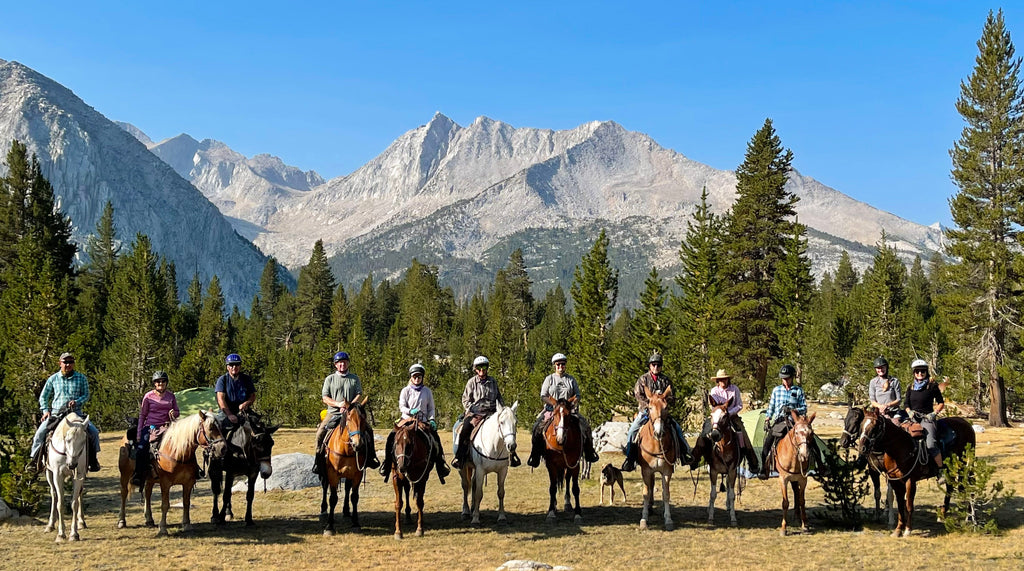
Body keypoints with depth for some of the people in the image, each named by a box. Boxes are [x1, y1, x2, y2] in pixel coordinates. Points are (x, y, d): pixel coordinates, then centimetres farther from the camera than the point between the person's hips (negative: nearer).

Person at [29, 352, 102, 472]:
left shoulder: (81, 378, 4)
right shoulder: (53, 379, 6)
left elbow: (86, 396, 4)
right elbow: (43, 397, 14)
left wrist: (76, 402, -15)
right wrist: (45, 410, 1)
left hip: (76, 413, 0)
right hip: (55, 413, 0)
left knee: (94, 432, -14)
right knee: (40, 432, -16)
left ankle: (93, 459, 5)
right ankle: (36, 459, 2)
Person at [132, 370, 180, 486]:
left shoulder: (171, 396, 11)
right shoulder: (148, 396, 4)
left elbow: (177, 412, 19)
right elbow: (142, 415, 6)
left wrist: (174, 413, -7)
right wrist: (139, 433, 0)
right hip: (150, 426, -2)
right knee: (141, 448, -24)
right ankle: (138, 475, -13)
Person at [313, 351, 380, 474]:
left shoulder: (355, 378, 11)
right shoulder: (330, 379, 8)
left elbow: (359, 395, 3)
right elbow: (325, 398, 2)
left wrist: (349, 406, -14)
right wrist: (338, 404, -15)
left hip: (351, 412, 1)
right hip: (333, 412, -1)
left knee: (368, 429, -13)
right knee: (321, 431, -23)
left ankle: (370, 457, 2)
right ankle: (318, 457, -8)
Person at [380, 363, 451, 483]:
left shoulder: (427, 391, 10)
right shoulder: (405, 390, 5)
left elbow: (431, 409, 11)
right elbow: (401, 406, -2)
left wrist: (431, 420, -6)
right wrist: (410, 411, -21)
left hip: (423, 421, 1)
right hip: (407, 419, -1)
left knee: (436, 438, -20)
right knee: (392, 436, -22)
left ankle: (440, 466, -8)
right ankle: (387, 464, -7)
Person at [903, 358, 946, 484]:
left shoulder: (932, 386, 5)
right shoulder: (911, 388, 17)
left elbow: (941, 403, 8)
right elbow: (906, 403, 13)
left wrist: (934, 413, -6)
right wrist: (910, 412, -7)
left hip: (927, 418, -4)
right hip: (913, 418, 4)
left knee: (931, 444, -24)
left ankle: (941, 471, -13)